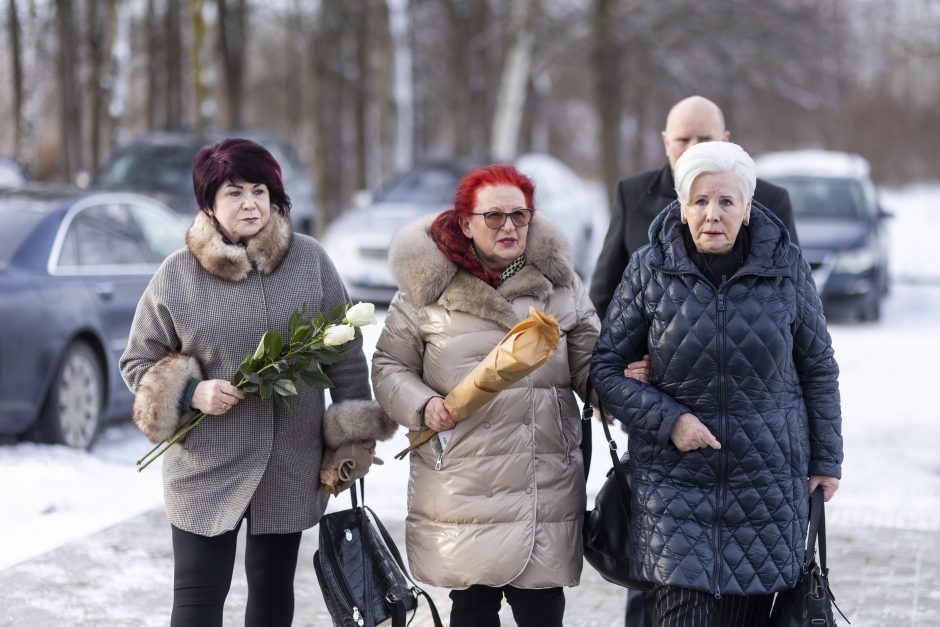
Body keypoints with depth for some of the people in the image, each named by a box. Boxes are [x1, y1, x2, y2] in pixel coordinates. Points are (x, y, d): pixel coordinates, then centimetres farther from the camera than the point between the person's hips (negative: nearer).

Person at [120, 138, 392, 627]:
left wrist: (355, 431, 3)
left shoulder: (310, 259, -2)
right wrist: (191, 393, -14)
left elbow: (345, 352, 5)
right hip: (206, 467, -2)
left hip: (292, 467, 2)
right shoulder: (177, 274, -5)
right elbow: (138, 362, 4)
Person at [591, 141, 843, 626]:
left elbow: (818, 368, 8)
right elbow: (605, 365, 1)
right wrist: (667, 419, -13)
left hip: (768, 480, 1)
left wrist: (826, 459, 9)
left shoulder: (786, 268, -1)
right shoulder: (650, 270, -4)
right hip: (676, 478, -1)